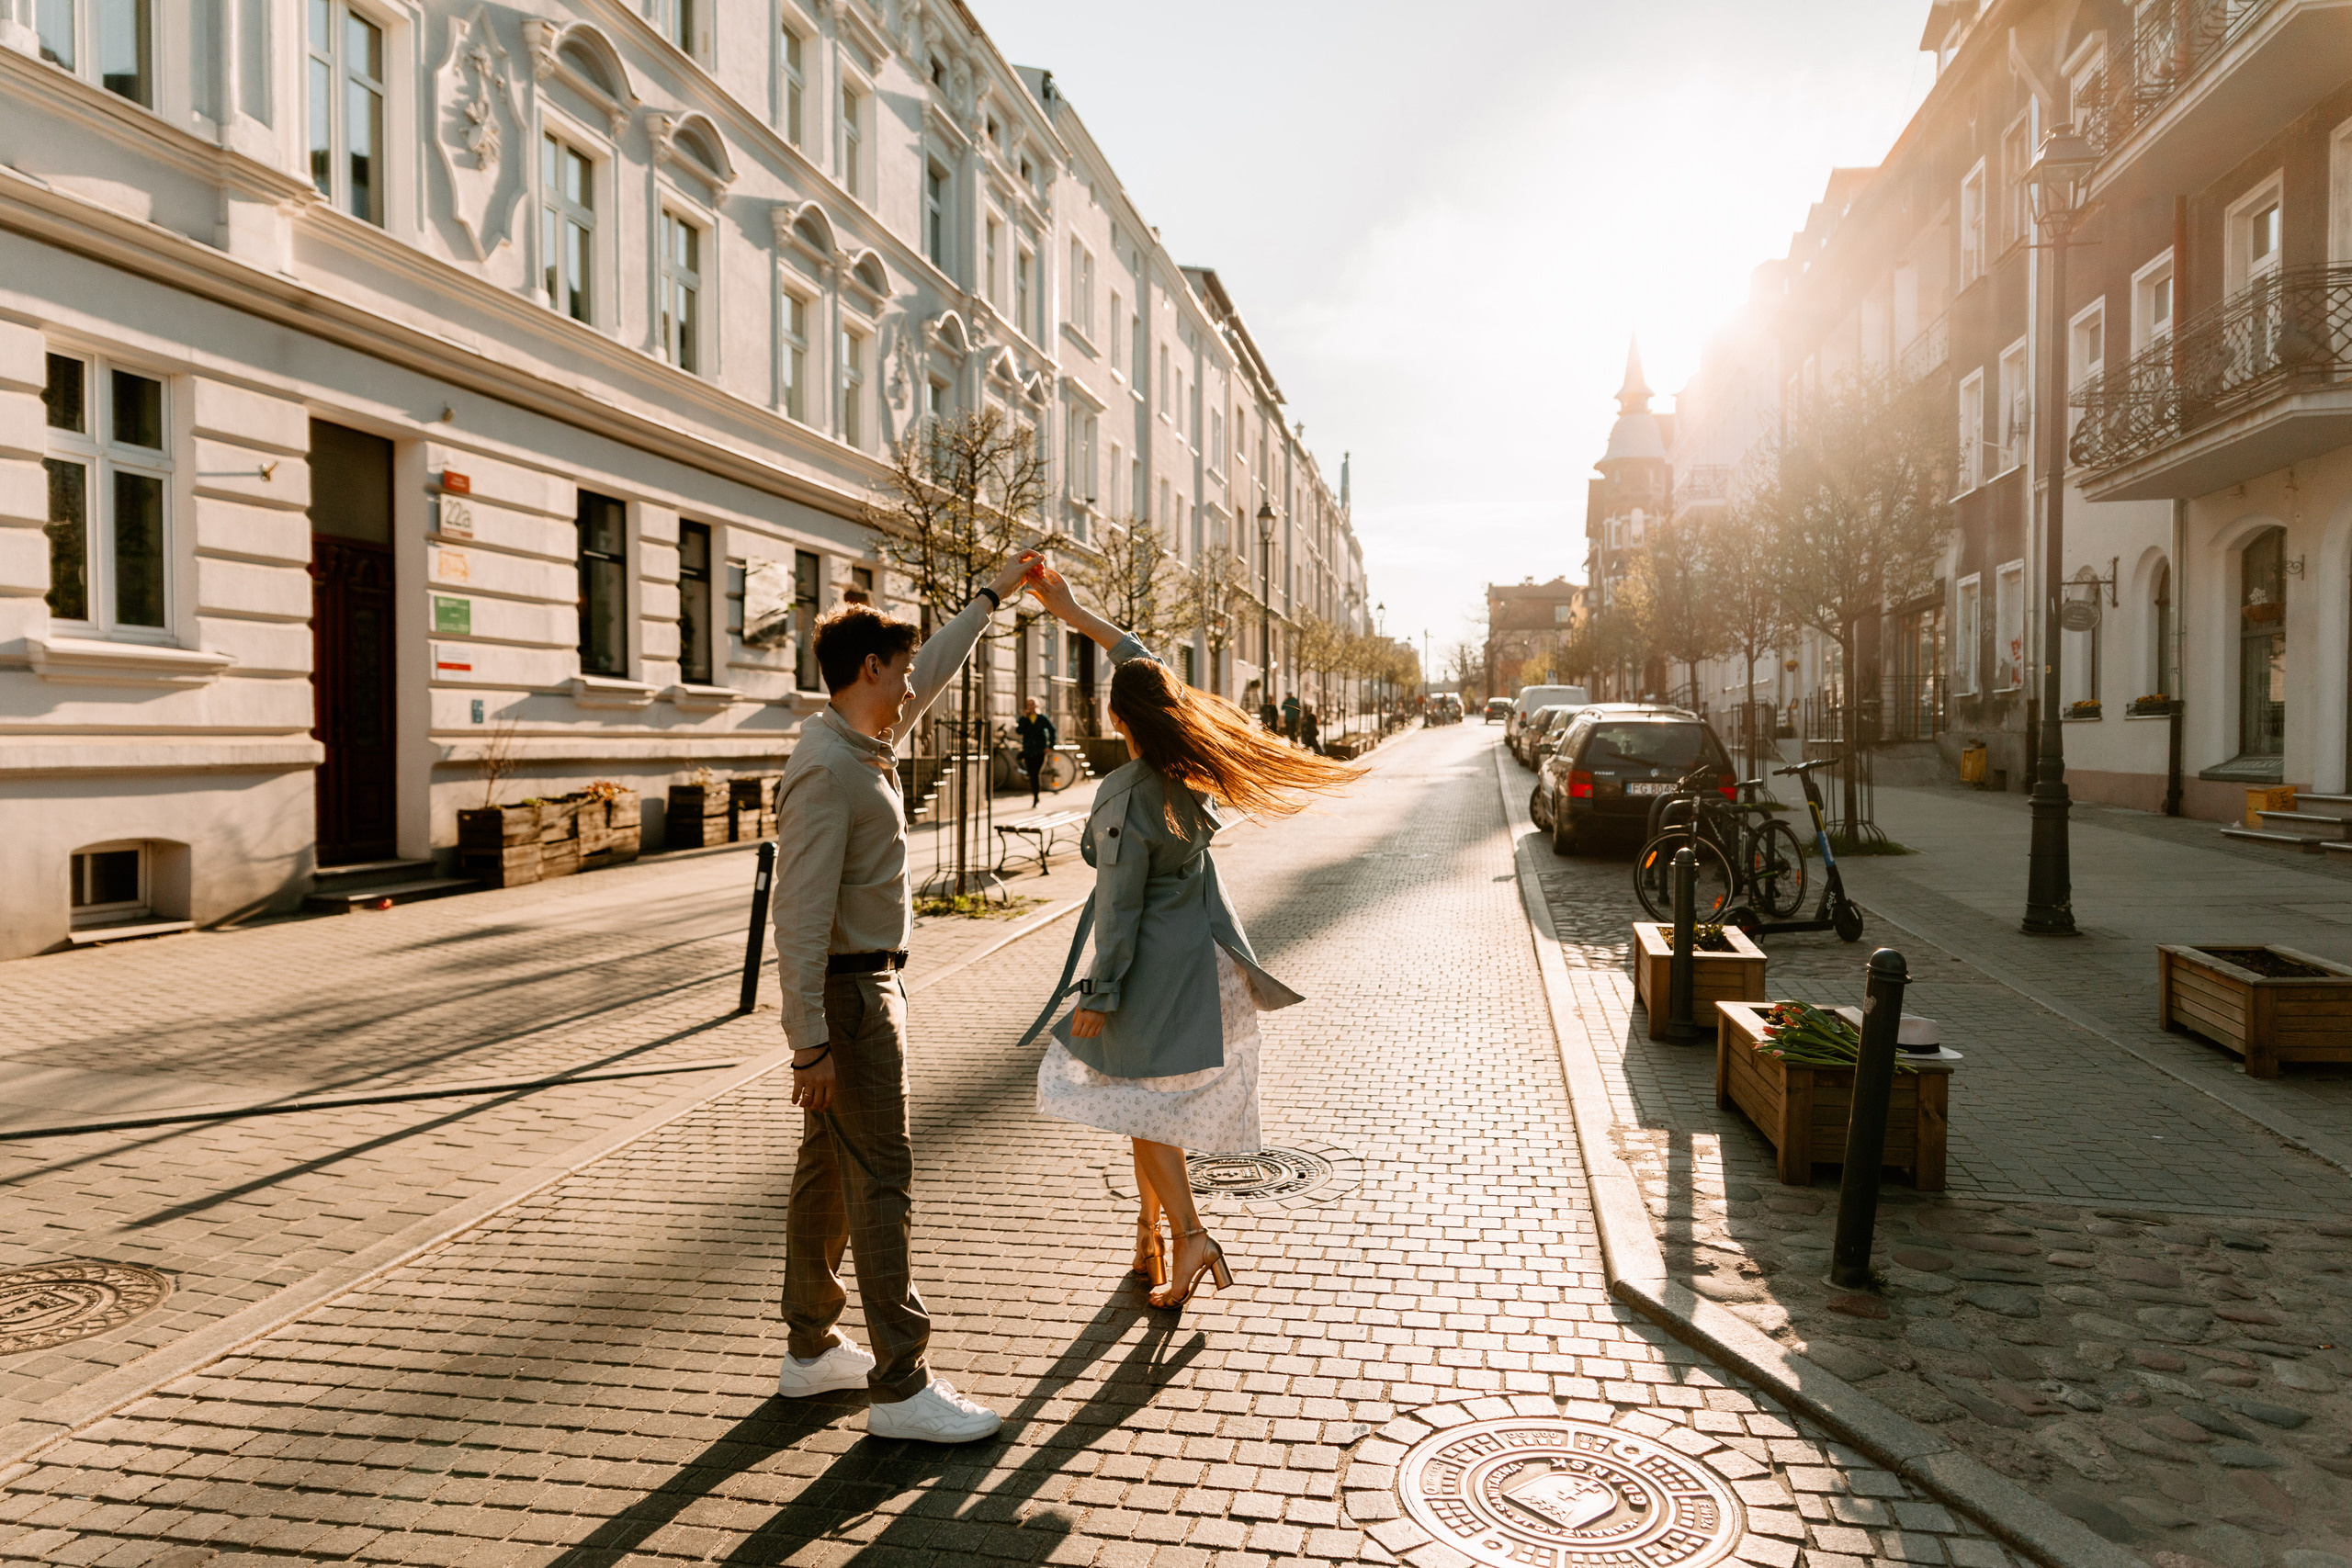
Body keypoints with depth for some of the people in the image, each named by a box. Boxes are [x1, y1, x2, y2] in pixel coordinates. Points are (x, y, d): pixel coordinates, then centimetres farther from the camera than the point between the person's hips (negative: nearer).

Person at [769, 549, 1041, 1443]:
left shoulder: (863, 744, 8)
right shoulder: (826, 769, -20)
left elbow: (932, 674, 25)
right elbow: (801, 912, -24)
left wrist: (994, 596, 32)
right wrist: (810, 1040, -25)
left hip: (867, 980, 10)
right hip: (848, 993, -10)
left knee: (828, 1169, 16)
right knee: (881, 1182, -5)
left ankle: (811, 1351, 29)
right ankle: (900, 1386, 3)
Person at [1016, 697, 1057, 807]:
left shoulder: (1043, 719, 4)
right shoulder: (1023, 719, 6)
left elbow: (1053, 732, 8)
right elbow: (1019, 731, -12)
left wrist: (1050, 746, -1)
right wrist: (1024, 717, -15)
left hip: (1040, 751, -2)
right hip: (1028, 752, 2)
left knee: (1035, 774, -14)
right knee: (1032, 776, 5)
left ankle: (1035, 798, -9)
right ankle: (1036, 796, 22)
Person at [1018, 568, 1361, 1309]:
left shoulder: (1124, 797, -23)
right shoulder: (1193, 759, -3)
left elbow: (1119, 905, -20)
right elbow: (1138, 658, 11)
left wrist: (1099, 995, -11)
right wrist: (1069, 609, 17)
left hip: (1154, 959, -8)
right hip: (1201, 948, 8)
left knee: (1142, 1101, 5)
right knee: (1153, 1096, 19)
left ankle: (1189, 1236, -2)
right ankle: (1150, 1232, 30)